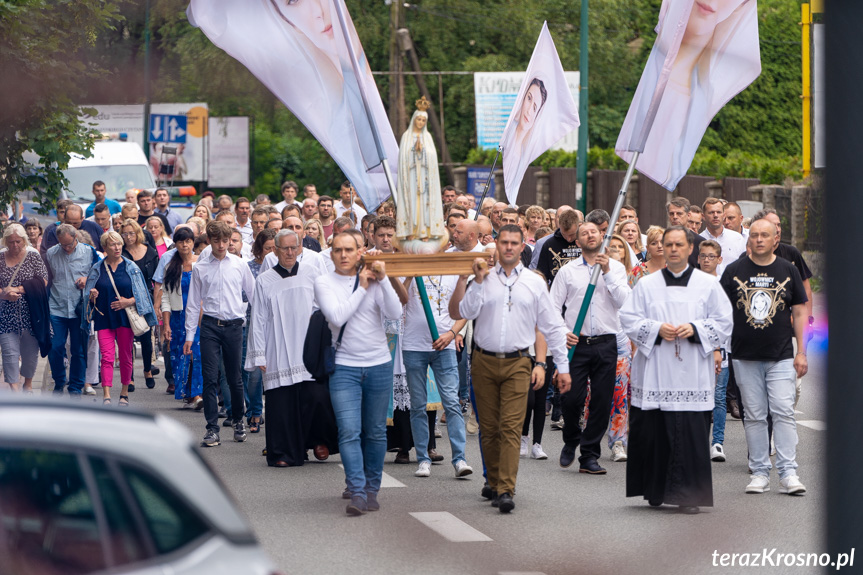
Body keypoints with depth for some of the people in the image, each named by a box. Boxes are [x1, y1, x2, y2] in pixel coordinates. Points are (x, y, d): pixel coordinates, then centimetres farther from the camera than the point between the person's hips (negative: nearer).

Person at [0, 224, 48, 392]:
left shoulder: (33, 255, -1)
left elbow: (43, 282, -4)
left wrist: (18, 290, -14)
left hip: (30, 313, 0)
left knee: (30, 351, 8)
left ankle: (28, 382, 29)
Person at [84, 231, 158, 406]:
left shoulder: (131, 268, 5)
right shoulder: (97, 269, 7)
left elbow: (141, 295, 5)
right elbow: (89, 295, 12)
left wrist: (129, 301, -13)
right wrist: (92, 295, -11)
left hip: (125, 318, 0)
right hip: (104, 319, 0)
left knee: (125, 357, 5)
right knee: (106, 357, -10)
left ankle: (124, 393, 18)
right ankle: (106, 395, -16)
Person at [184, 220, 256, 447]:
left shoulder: (240, 265, 5)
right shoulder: (200, 268, 3)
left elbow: (253, 295, 12)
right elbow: (193, 303, 7)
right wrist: (189, 335, 4)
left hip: (234, 325, 1)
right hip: (210, 326, 0)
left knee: (235, 378, 7)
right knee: (210, 378, -5)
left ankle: (238, 421, 27)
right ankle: (212, 429, -3)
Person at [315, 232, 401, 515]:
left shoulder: (373, 280, 5)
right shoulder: (324, 283, 2)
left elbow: (395, 313, -8)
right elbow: (337, 316, -13)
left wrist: (382, 280, -14)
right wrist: (362, 288, -8)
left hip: (379, 365, 2)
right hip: (344, 367, -2)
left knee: (376, 431, 8)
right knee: (349, 432, -12)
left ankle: (372, 490, 18)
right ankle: (357, 493, -15)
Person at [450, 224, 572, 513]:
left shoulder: (534, 283, 7)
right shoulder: (484, 279, 6)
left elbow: (553, 327, 10)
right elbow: (462, 312, -6)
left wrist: (563, 366, 7)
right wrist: (477, 281, -10)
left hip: (517, 362, -1)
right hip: (485, 361, 1)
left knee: (511, 427, -11)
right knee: (489, 428, 7)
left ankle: (506, 490, -16)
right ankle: (494, 482, 22)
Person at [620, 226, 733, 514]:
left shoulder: (708, 285, 7)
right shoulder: (646, 285, 9)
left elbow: (723, 322, 5)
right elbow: (629, 319, 6)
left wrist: (695, 329, -11)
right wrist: (656, 329, -10)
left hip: (692, 374, -1)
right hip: (655, 372, 1)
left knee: (692, 434, -7)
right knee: (654, 433, 0)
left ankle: (690, 494, -3)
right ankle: (656, 491, 13)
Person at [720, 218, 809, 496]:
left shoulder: (788, 270, 6)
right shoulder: (734, 271, 5)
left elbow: (799, 311, 8)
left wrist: (801, 352, 2)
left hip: (781, 356, -1)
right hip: (745, 357, 1)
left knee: (783, 412, -9)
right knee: (754, 416, 4)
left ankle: (788, 473, -7)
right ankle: (760, 472, 10)